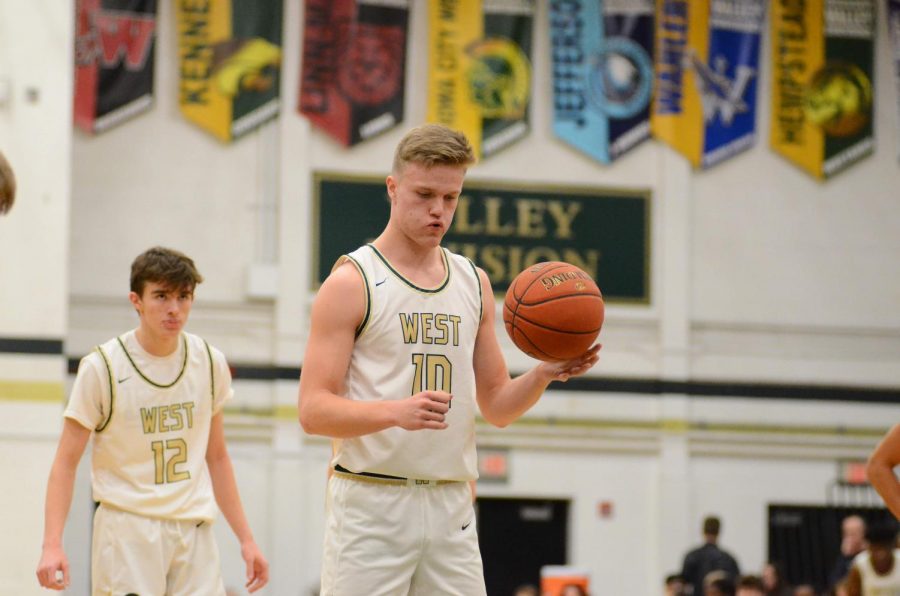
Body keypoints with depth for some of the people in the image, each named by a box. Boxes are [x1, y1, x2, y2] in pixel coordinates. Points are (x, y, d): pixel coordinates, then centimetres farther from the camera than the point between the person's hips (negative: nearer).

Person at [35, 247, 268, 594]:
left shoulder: (210, 364, 6)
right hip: (127, 528, -4)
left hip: (193, 532, 4)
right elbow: (66, 462, -5)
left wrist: (245, 539, 15)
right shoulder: (102, 367, -6)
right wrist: (52, 545, -16)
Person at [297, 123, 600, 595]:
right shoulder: (351, 282, -4)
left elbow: (496, 405, 18)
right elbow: (313, 410, -10)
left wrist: (543, 376, -3)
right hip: (371, 503, -5)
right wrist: (396, 411, -26)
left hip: (451, 506, 5)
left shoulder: (473, 283, 14)